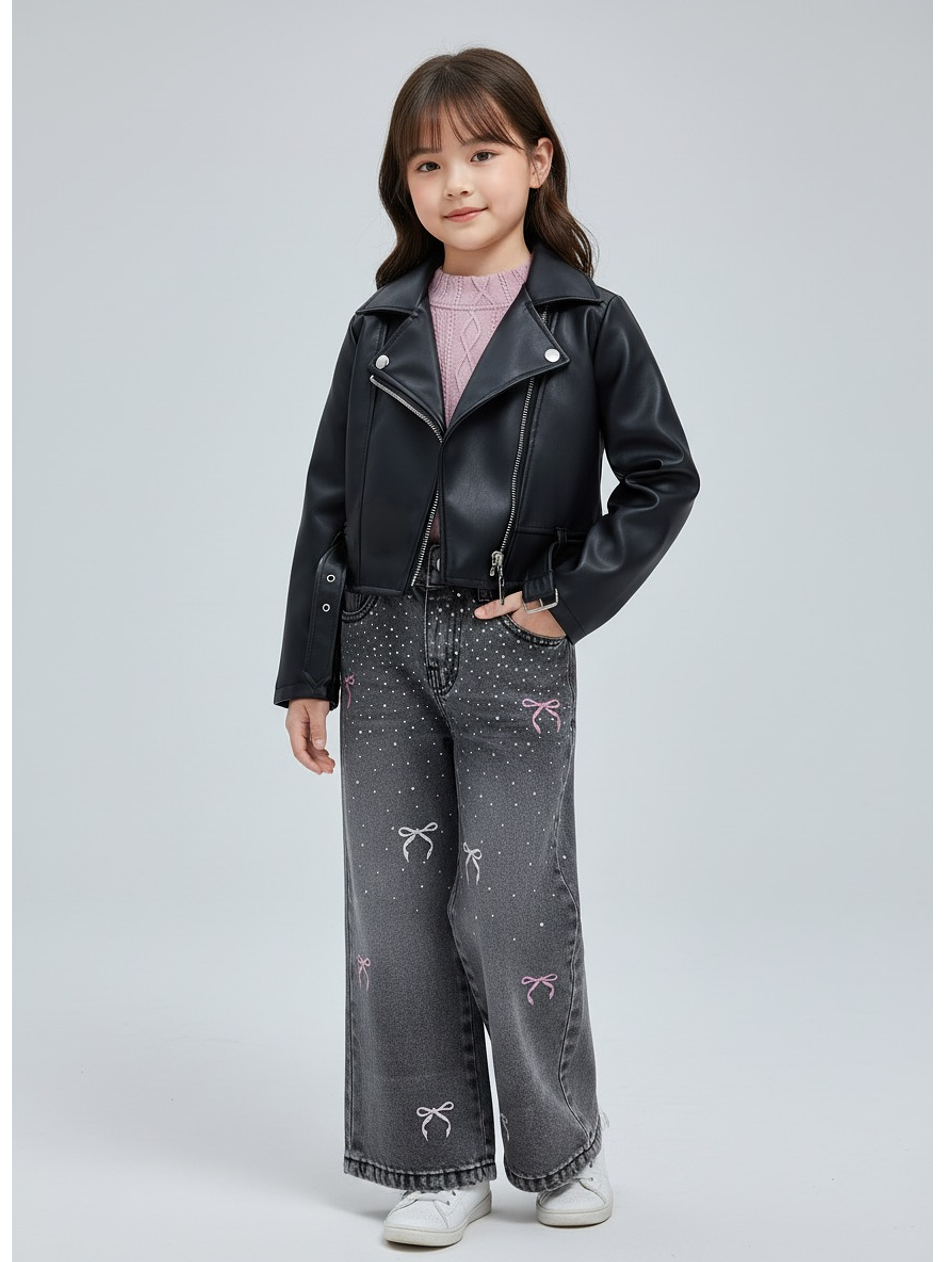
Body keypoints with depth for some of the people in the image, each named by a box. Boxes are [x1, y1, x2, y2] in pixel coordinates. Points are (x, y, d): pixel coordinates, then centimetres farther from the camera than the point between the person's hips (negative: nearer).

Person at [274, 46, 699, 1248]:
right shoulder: (380, 327, 7)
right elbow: (328, 504, 7)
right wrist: (308, 672, 4)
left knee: (513, 910, 1)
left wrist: (573, 596, -9)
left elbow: (663, 475, -1)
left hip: (516, 655, -3)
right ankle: (439, 1162, 22)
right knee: (395, 905, 6)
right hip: (383, 649, 4)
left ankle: (560, 1149, 25)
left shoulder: (589, 323, -1)